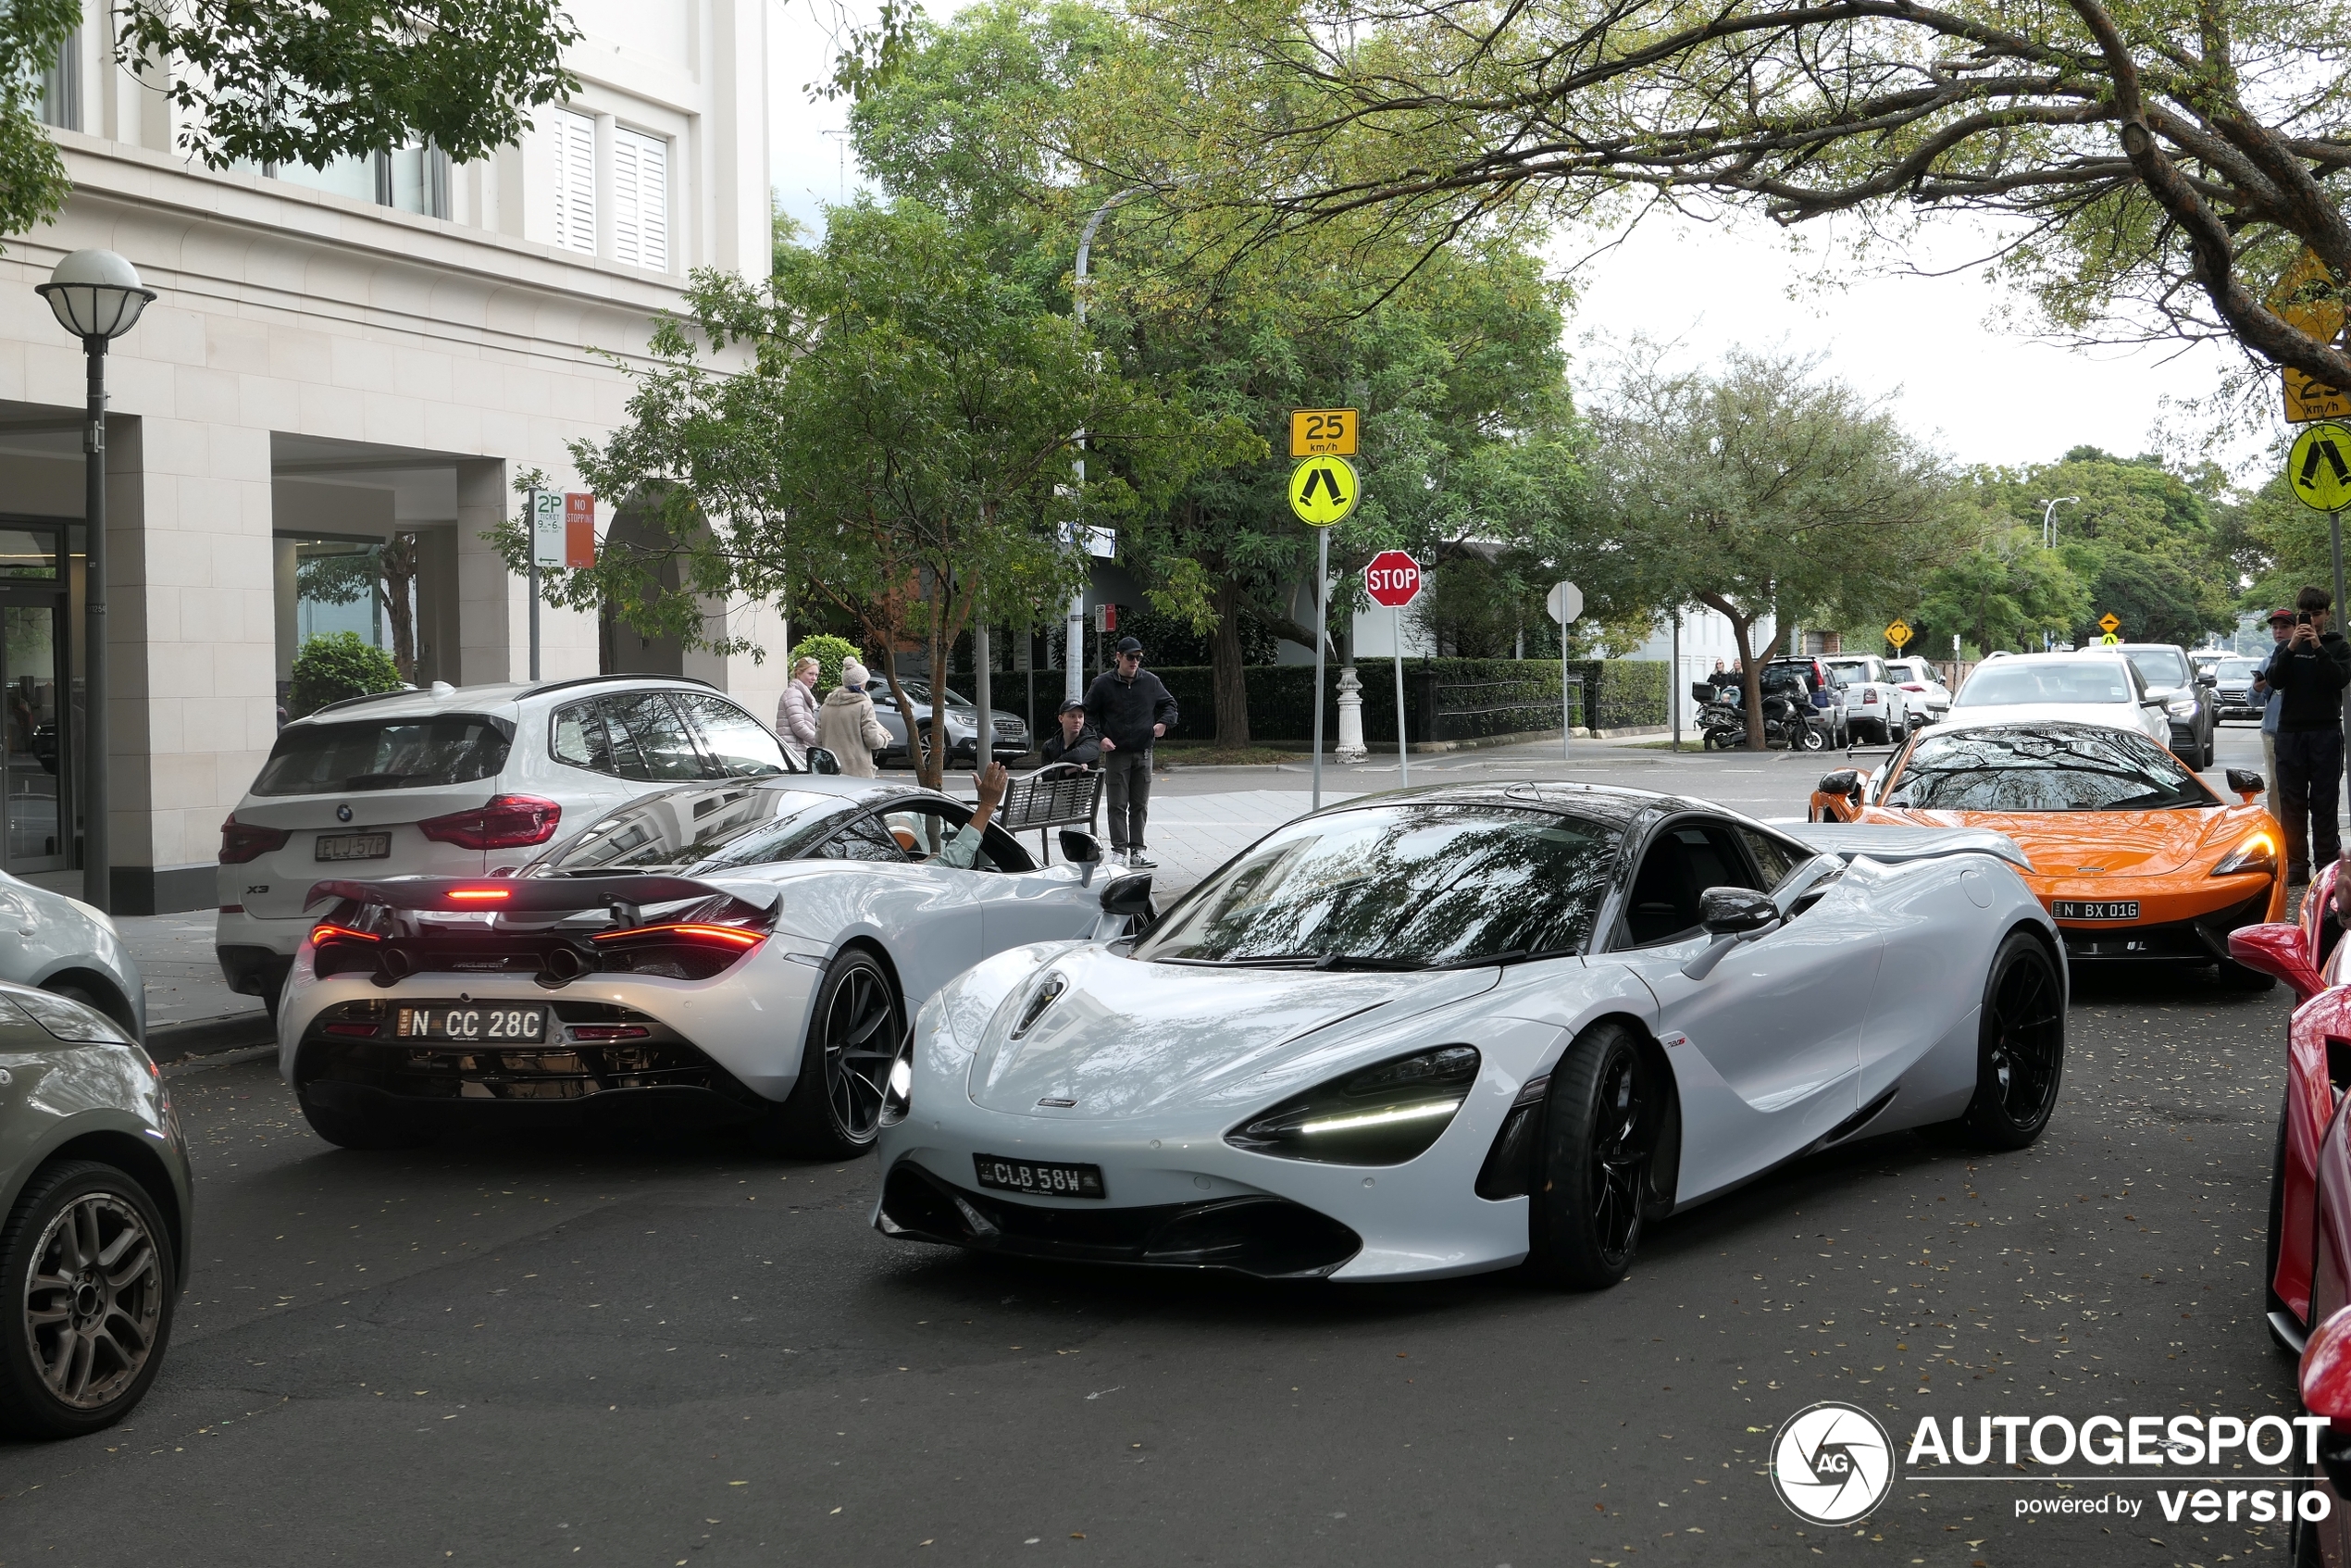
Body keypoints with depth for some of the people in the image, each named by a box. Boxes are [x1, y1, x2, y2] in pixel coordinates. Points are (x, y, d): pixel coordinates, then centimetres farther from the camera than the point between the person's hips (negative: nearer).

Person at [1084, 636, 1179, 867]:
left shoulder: (1150, 682, 5)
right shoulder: (1103, 683, -1)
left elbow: (1169, 704, 18)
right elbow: (1088, 713, 6)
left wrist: (1163, 722, -1)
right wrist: (1099, 737, -6)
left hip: (1143, 753, 3)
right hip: (1115, 753, -3)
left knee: (1140, 805, 7)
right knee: (1118, 805, -3)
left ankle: (1137, 850, 12)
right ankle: (1119, 850, 0)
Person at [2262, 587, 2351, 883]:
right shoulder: (2285, 648, 13)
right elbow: (2274, 680, -3)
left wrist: (2318, 647, -18)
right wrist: (2292, 647, -15)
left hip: (2326, 732, -2)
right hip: (2290, 731, 2)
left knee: (2324, 801, -2)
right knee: (2291, 802, 0)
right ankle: (2296, 865, 3)